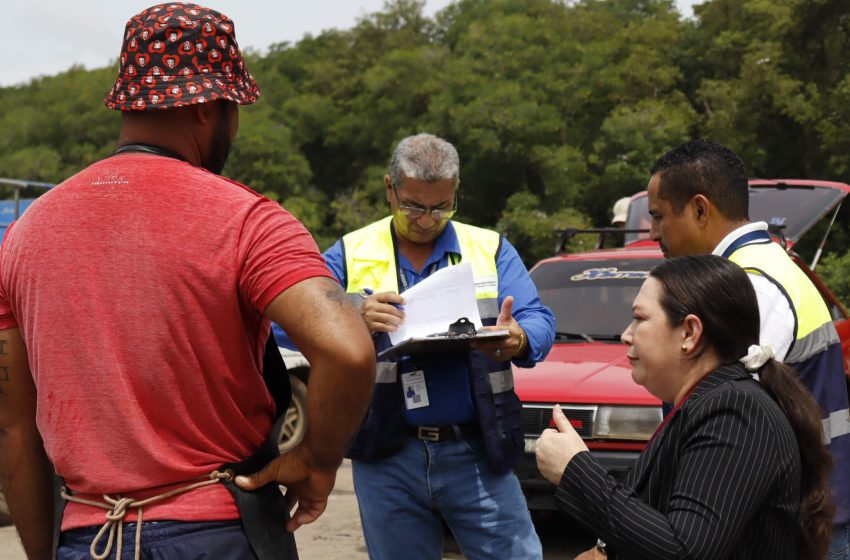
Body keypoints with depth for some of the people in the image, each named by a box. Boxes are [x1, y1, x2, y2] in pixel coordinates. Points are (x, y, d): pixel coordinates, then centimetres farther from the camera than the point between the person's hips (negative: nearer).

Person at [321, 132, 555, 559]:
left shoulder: (491, 250, 8)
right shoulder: (349, 255, 6)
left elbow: (540, 322, -2)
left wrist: (519, 340, -27)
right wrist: (354, 322, -27)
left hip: (476, 453, 0)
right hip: (386, 459, 1)